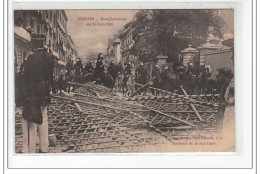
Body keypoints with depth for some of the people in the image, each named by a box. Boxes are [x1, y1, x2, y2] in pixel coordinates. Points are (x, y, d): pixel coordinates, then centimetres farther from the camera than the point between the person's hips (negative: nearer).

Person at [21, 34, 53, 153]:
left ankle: (29, 150, 0)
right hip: (44, 95, 7)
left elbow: (28, 78, -17)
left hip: (32, 95, -7)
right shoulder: (49, 58, 6)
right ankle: (44, 148, 23)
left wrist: (26, 97, -13)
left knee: (29, 123, -2)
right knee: (43, 120, 15)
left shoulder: (32, 58, -17)